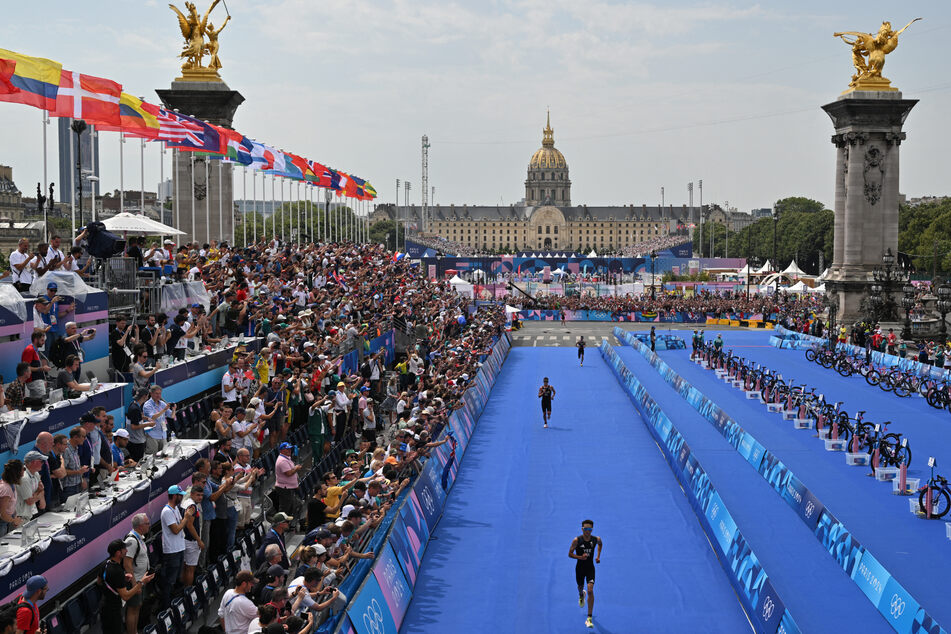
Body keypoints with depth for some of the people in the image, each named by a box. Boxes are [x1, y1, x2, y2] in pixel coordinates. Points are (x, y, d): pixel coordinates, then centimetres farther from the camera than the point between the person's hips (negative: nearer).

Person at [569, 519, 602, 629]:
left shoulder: (596, 539, -9)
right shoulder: (577, 540, -15)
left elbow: (600, 544, 17)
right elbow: (570, 554, -9)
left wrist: (598, 556, 7)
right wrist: (580, 557, -25)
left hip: (590, 568, 0)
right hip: (580, 568, 0)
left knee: (590, 590, -15)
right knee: (580, 587, 20)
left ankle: (589, 619, -12)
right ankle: (581, 595, 63)